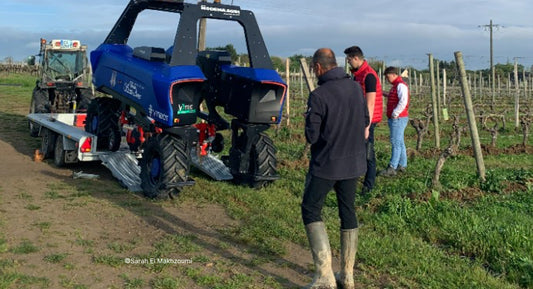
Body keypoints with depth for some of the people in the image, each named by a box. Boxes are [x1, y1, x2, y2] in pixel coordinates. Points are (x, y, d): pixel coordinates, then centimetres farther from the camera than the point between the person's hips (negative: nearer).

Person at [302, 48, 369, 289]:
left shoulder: (318, 96, -19)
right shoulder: (356, 88, 1)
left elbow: (311, 137, -15)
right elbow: (365, 121, 14)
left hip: (326, 164, -6)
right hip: (354, 162, 6)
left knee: (311, 211, 6)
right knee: (348, 212, 15)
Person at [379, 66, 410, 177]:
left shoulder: (401, 85, -14)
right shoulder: (396, 85, 19)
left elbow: (403, 102, -23)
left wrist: (395, 114, -19)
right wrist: (388, 96, 13)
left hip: (398, 118, -11)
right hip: (395, 118, 11)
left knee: (396, 142, -10)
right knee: (399, 142, 13)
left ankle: (392, 168, -11)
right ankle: (402, 165, 19)